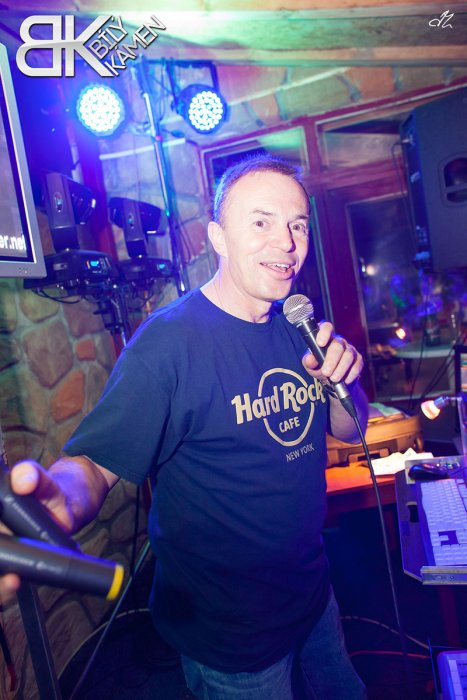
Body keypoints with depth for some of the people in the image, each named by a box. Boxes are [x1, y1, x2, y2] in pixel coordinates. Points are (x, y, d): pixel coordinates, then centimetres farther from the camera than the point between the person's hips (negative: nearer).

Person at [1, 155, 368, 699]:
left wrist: (343, 381, -16)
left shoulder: (299, 329, -2)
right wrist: (61, 500, -49)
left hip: (313, 593, 7)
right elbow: (96, 463, -26)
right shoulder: (169, 341, -24)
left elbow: (349, 429, 5)